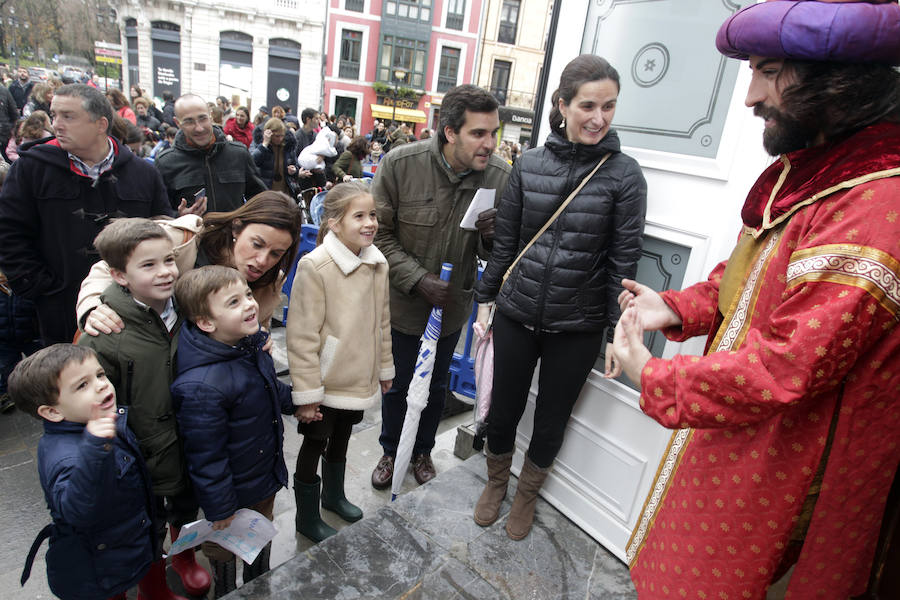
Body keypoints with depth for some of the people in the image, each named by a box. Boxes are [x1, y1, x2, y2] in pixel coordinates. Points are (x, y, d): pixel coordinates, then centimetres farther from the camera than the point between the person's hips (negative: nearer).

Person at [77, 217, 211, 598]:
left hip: (192, 449, 4)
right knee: (150, 534, 20)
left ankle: (184, 556, 58)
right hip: (144, 460, -4)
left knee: (187, 512, 29)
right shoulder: (102, 338, -24)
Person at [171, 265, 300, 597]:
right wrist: (219, 508, -17)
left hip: (266, 475, 8)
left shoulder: (252, 344, -10)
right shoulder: (201, 386, -37)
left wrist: (294, 402, 20)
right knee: (224, 548, 22)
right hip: (233, 490, -8)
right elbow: (206, 457, -26)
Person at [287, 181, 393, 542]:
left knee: (342, 438, 25)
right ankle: (307, 517, 35)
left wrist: (385, 368, 13)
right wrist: (307, 393, -18)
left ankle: (333, 494, 50)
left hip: (359, 378, 6)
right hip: (326, 383, -6)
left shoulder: (377, 263, -2)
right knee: (315, 445, 13)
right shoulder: (315, 266, -22)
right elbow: (302, 337, -20)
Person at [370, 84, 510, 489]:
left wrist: (491, 236, -28)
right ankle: (391, 451, 45)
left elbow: (496, 254, -4)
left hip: (453, 304, 2)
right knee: (397, 383, 18)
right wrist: (419, 280, -22)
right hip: (403, 300, -1)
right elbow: (379, 234, -14)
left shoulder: (499, 175, -16)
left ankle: (423, 450, 49)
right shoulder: (400, 164, -21)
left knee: (436, 385, 22)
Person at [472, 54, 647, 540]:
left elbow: (624, 259, -5)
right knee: (503, 409, 14)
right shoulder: (528, 165, 0)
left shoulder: (624, 175, -5)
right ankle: (496, 482, 45)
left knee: (551, 420, 15)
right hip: (516, 315, 2)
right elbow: (503, 242, 5)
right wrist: (485, 300, 7)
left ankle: (527, 494, 44)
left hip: (578, 327, -1)